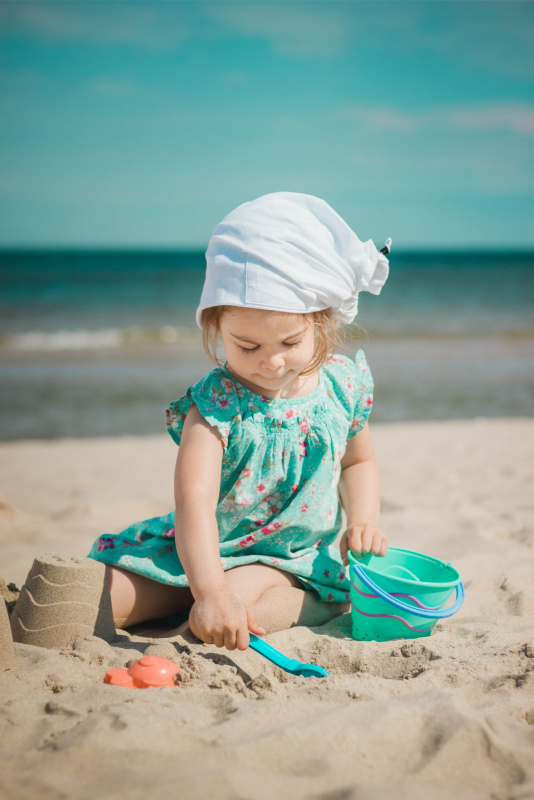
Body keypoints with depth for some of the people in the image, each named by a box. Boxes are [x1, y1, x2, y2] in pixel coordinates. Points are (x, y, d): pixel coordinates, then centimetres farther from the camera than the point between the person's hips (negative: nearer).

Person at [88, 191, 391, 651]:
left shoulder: (343, 384, -6)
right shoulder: (216, 404, -20)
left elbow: (358, 462, 16)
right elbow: (194, 503, -32)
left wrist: (363, 521, -3)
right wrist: (210, 591, -47)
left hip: (298, 558, 2)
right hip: (206, 552, -1)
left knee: (245, 591, -36)